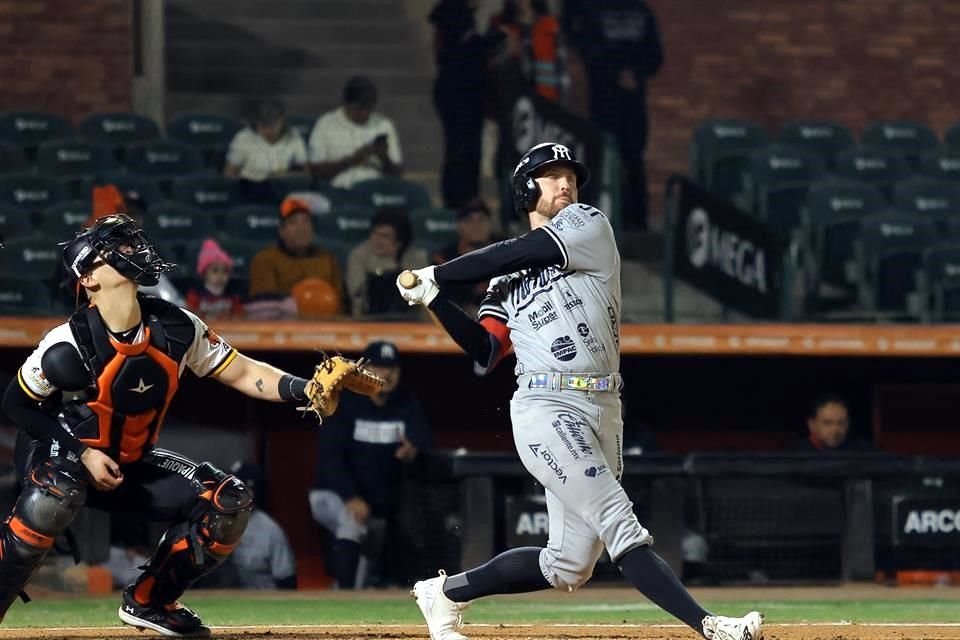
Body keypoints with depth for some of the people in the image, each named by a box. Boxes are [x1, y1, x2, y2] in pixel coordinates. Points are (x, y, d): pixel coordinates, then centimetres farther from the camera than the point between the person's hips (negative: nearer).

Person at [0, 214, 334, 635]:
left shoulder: (176, 329, -11)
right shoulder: (69, 345, -23)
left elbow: (241, 373, -5)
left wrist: (305, 389, -22)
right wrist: (83, 453, -19)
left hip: (132, 462, 6)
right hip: (59, 456, -6)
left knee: (228, 502, -7)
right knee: (55, 496, -41)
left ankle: (149, 601, 8)